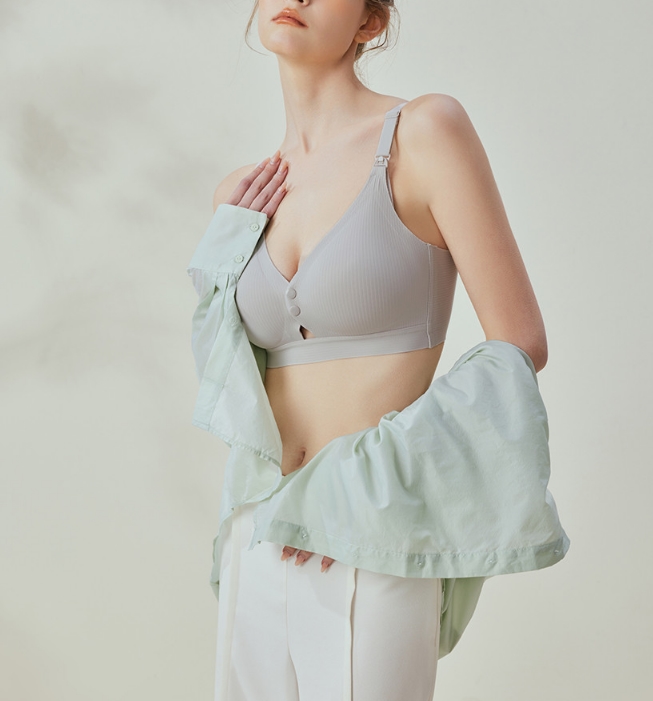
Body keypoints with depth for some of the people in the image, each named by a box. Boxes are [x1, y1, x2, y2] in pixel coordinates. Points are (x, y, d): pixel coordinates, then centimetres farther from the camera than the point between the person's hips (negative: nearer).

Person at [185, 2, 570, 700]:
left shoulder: (424, 131, -8)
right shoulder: (243, 195, 9)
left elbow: (520, 343, -10)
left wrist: (368, 484, -13)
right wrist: (228, 240, 4)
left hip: (374, 552, -5)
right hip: (261, 536, 6)